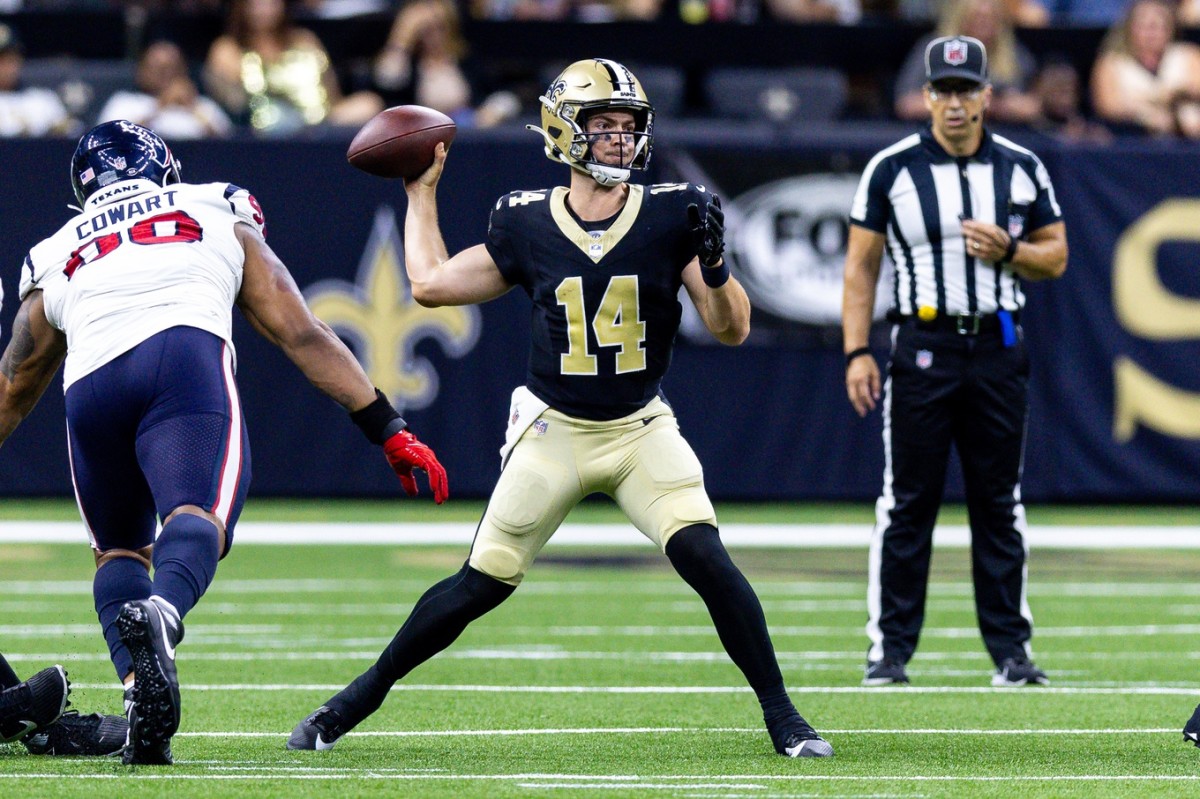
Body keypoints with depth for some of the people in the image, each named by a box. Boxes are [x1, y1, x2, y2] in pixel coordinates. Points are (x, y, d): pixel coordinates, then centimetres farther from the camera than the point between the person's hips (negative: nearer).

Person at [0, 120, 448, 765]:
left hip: (91, 386, 2)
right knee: (196, 518, -19)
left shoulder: (56, 260, 34)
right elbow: (302, 336, 26)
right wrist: (391, 433, 27)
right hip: (185, 355, -2)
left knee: (118, 550, 19)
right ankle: (160, 614, -53)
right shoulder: (221, 219, 31)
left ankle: (139, 687, -6)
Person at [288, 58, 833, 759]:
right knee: (482, 584, 1)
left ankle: (782, 716, -9)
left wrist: (713, 265, -26)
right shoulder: (529, 225, -4)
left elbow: (733, 329, -7)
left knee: (704, 557, -19)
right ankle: (364, 695, 17)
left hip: (642, 431, 0)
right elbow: (431, 283, 9)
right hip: (555, 432, 0)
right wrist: (422, 188, 14)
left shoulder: (669, 216, -7)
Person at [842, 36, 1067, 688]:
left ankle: (1011, 651, 9)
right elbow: (861, 266, 3)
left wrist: (1007, 251, -10)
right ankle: (890, 650, 1)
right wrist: (857, 352, -5)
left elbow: (1055, 258, 12)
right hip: (922, 347, -2)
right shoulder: (891, 169, 1)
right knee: (907, 504, -3)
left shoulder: (1021, 169, 7)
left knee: (999, 504, 5)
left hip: (999, 350, 2)